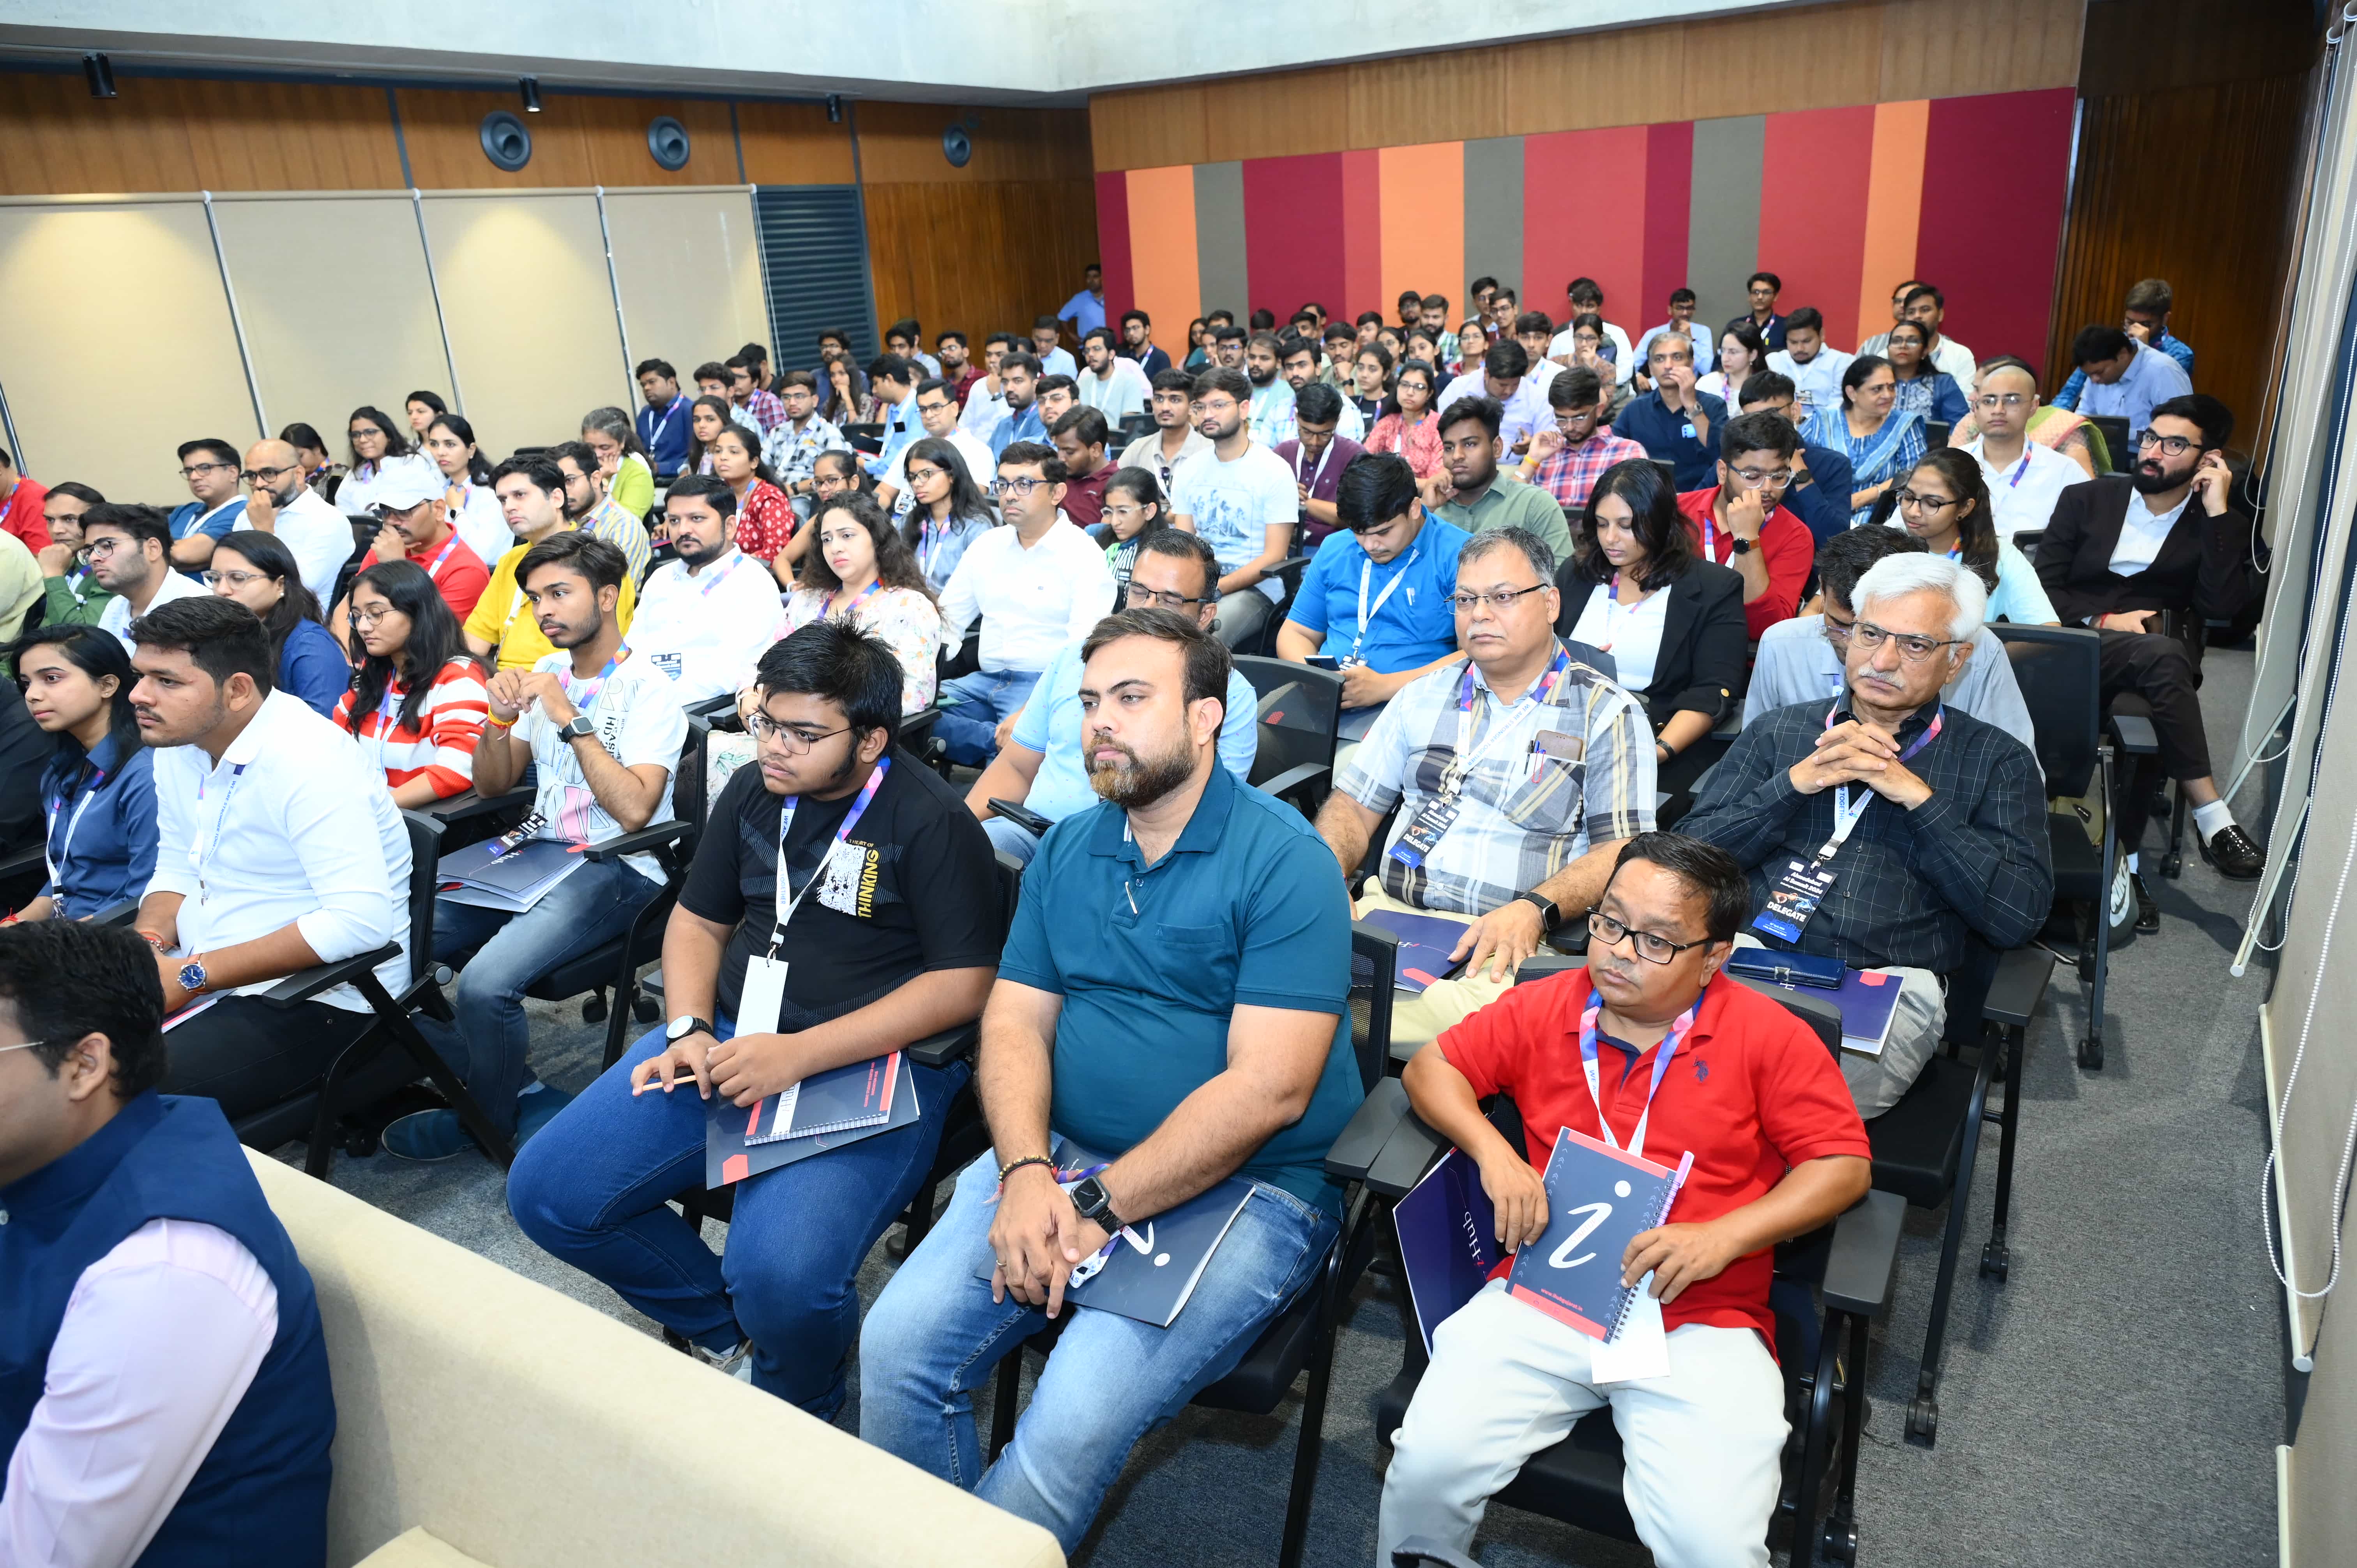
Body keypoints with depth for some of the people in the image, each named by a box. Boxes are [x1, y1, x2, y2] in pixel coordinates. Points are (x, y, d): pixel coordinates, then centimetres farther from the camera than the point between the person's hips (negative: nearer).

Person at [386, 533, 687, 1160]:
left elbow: (634, 810, -23)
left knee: (485, 983, -26)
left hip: (617, 869, -8)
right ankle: (516, 1092, 4)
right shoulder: (544, 674, 12)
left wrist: (571, 719, -22)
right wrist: (501, 718, -6)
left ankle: (491, 1117, 5)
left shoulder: (648, 691, -10)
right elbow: (493, 785, 13)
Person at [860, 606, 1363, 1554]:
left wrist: (1098, 1210, -17)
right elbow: (1015, 1022, 6)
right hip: (1062, 1158, 6)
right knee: (896, 1345, -10)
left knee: (1074, 1421, -23)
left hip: (1244, 1189, -5)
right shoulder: (1066, 851, 10)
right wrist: (1026, 1173, -13)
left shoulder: (1283, 861, -11)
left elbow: (1268, 1089, -17)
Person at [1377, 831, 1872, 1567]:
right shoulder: (1543, 1009, 8)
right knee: (1428, 1464, -18)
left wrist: (1722, 1238, -11)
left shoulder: (1768, 1035, 2)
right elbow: (1431, 1068, 14)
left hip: (1700, 1323, -1)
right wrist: (1493, 1153, -5)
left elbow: (1845, 1164, 2)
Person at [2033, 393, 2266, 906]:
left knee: (2145, 720, -36)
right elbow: (2042, 588, 5)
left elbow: (2221, 608, -6)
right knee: (2161, 655, -35)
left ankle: (2128, 859, -24)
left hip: (2143, 668, 1)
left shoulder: (2221, 526, 12)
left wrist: (2218, 511, -5)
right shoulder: (2086, 499, 12)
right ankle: (2213, 819, -31)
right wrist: (2103, 620, -11)